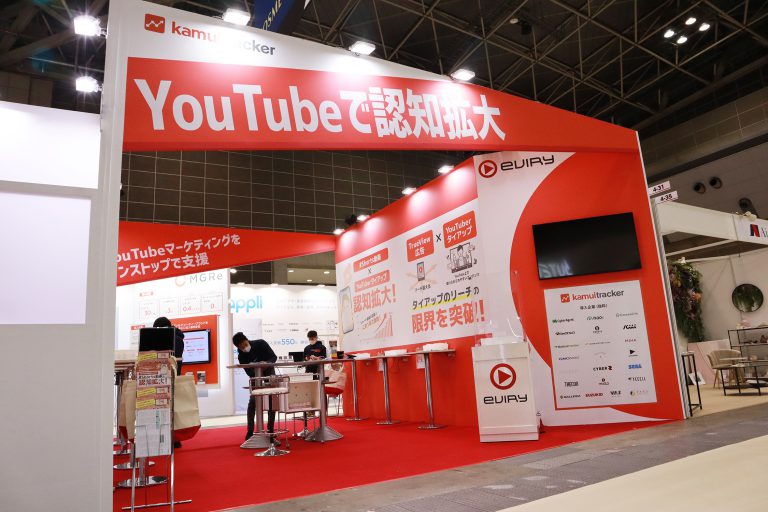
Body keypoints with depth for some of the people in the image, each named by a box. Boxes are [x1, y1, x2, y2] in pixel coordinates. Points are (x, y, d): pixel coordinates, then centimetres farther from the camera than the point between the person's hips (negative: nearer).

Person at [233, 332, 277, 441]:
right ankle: (250, 431, -3)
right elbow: (249, 372, -20)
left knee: (271, 401, -4)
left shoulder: (260, 344, -23)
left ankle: (270, 429, 6)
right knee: (252, 401, -11)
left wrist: (266, 363, -39)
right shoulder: (241, 356, -20)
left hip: (269, 373, 0)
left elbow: (274, 357, -19)